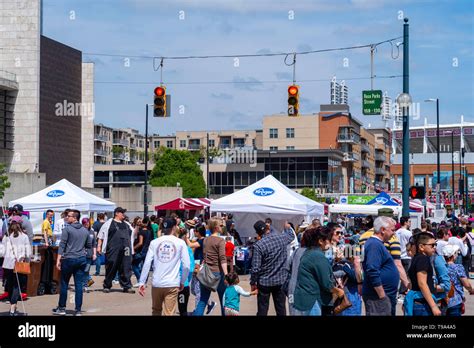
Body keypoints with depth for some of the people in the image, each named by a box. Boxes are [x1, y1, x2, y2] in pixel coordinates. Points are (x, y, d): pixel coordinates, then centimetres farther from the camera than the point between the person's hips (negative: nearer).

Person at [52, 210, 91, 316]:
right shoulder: (85, 230, 9)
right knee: (79, 285, 4)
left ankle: (62, 308, 14)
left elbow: (62, 245, -11)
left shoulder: (67, 229, -7)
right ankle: (78, 310, 4)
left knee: (64, 284, 8)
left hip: (69, 259, -4)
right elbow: (89, 246, 17)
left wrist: (58, 260, -12)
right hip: (82, 260, 4)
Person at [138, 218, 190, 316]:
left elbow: (147, 263, -4)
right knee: (168, 313, -2)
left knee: (156, 311, 21)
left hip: (156, 283, 3)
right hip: (172, 284, -3)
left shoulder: (154, 242, 2)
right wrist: (182, 282, 8)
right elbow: (186, 265, -6)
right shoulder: (180, 243, -2)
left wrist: (142, 282, -1)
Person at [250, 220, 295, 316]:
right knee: (281, 308, 12)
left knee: (262, 310, 6)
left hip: (264, 282, -4)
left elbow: (255, 268, -17)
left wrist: (253, 283, -4)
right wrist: (288, 228, 43)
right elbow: (291, 236, 22)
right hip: (281, 280, 4)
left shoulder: (258, 245, -18)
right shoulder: (282, 237, -4)